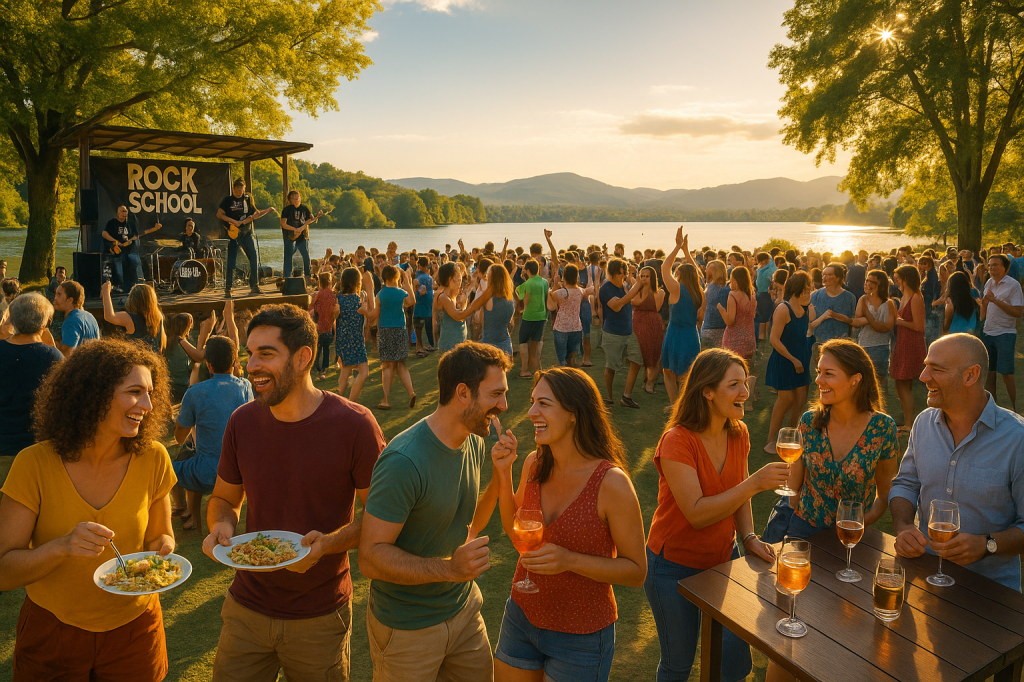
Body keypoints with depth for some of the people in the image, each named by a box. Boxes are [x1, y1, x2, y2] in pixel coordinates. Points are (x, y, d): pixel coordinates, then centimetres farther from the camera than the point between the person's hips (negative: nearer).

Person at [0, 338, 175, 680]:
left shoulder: (152, 459, -13)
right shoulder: (35, 464, -18)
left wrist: (161, 551, -19)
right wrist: (62, 547, -31)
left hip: (134, 629, 2)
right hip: (51, 633, -1)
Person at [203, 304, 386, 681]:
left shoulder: (354, 424, -18)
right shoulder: (242, 421, -5)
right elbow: (224, 498, 10)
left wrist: (329, 543, -26)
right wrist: (221, 525, -12)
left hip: (320, 618, -3)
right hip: (246, 609, 3)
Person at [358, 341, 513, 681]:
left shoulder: (474, 443, -1)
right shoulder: (404, 461, -27)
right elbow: (370, 556, -25)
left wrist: (499, 475, -7)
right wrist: (449, 568, -35)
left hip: (464, 611, 7)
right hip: (408, 629, -7)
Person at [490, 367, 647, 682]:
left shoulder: (611, 482, -23)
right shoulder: (534, 464, -8)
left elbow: (636, 571, -15)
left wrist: (570, 560, -28)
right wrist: (503, 473, -7)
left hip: (580, 636, -5)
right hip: (522, 617, 5)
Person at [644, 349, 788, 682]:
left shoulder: (739, 433, -5)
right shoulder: (677, 441, -26)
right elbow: (696, 513, -30)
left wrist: (749, 537, -6)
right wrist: (755, 483, -35)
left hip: (723, 559, 6)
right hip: (674, 567, -5)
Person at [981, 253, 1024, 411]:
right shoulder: (989, 283, 11)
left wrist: (996, 300, -22)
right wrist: (984, 303, -4)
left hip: (1005, 334, -6)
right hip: (988, 332, 6)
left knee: (1006, 372, -6)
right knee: (989, 371, 10)